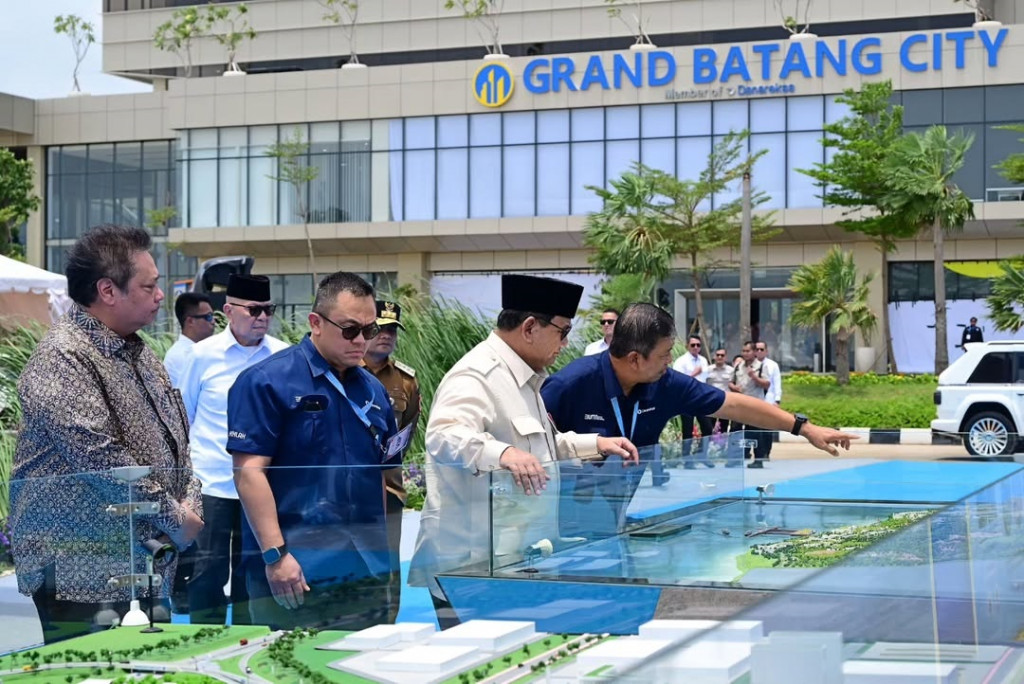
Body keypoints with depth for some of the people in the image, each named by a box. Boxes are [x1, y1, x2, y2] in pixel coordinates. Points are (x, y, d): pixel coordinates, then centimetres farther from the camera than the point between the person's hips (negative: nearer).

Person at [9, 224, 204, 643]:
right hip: (82, 573, -9)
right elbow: (102, 459, -23)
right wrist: (173, 519, -14)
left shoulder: (138, 352, 14)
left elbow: (177, 438, 19)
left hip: (145, 561, 9)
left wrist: (189, 505, 1)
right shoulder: (62, 359, -15)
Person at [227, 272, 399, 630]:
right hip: (295, 573, -6)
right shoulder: (265, 382, -6)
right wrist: (275, 555, -18)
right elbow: (249, 471, -13)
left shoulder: (374, 390, 14)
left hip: (367, 573, 6)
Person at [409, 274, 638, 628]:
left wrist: (595, 443, 23)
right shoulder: (477, 376, -15)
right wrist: (501, 453, -50)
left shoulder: (521, 378, 20)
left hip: (519, 559, 10)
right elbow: (444, 436, -34)